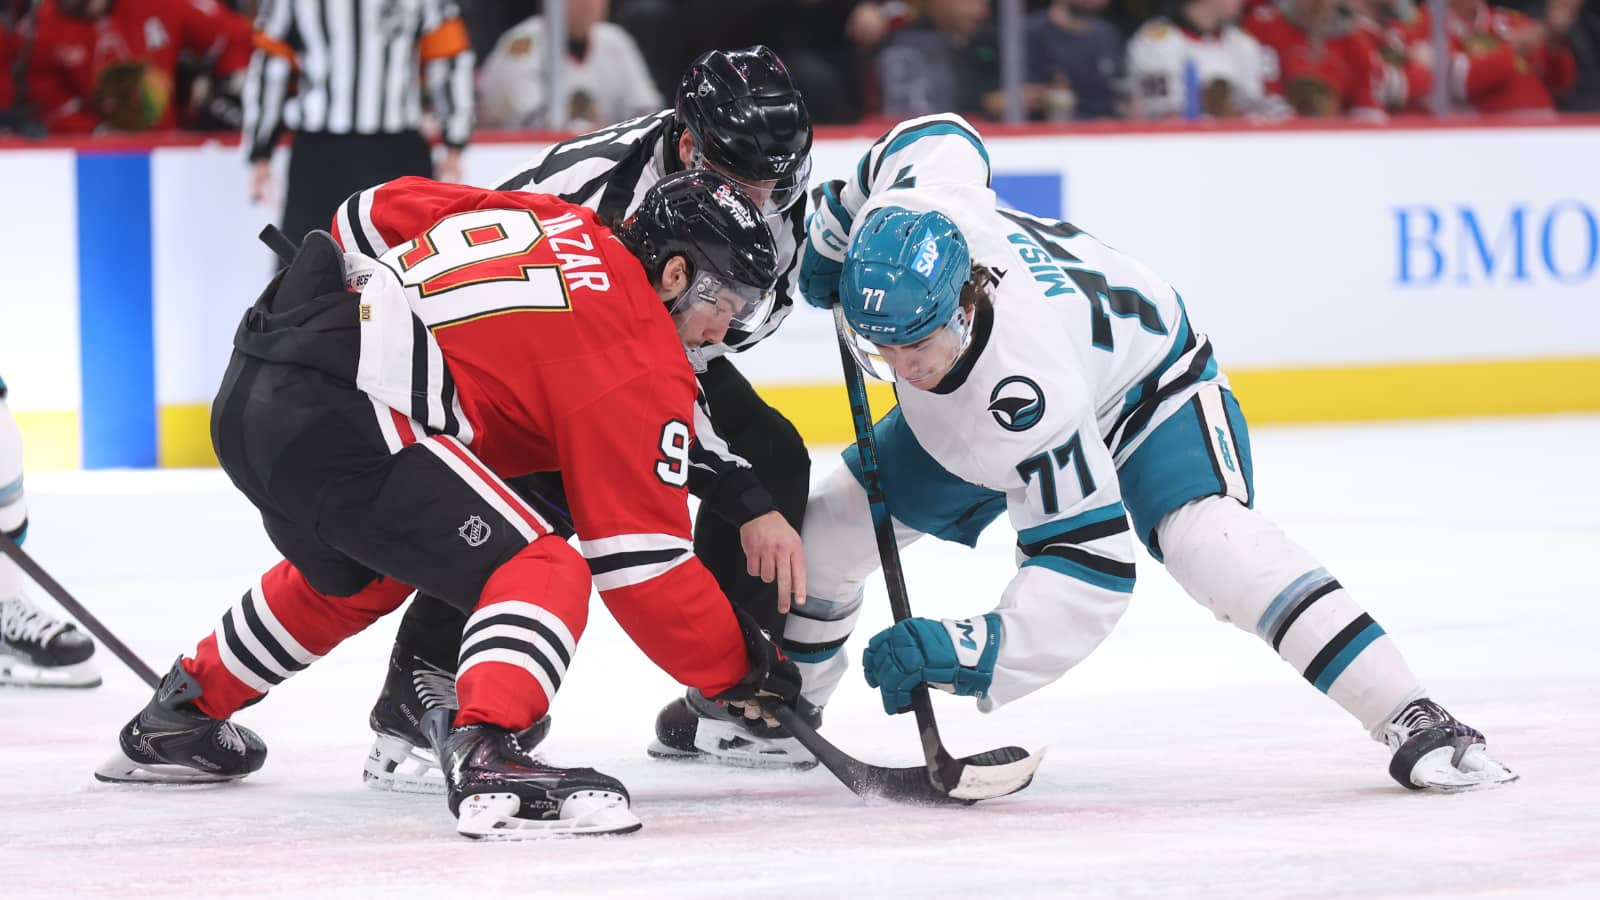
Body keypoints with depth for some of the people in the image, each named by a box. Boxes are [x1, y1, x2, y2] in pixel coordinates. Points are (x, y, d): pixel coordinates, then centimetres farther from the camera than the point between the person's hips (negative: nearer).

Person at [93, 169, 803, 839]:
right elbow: (642, 559, -2)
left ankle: (179, 718, 52)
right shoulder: (642, 355, -1)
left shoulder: (542, 217, 21)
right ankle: (487, 759, -32)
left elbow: (376, 214, 28)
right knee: (543, 572, -9)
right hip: (341, 421, -9)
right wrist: (742, 668, 7)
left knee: (353, 577, 36)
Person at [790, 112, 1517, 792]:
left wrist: (977, 653, -54)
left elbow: (1089, 564, -44)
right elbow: (945, 136, -9)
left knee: (1208, 539, -34)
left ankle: (1410, 721, -32)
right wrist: (834, 236, 0)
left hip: (1140, 379, -8)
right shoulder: (904, 214, -33)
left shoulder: (1028, 395, -46)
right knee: (830, 527, 1)